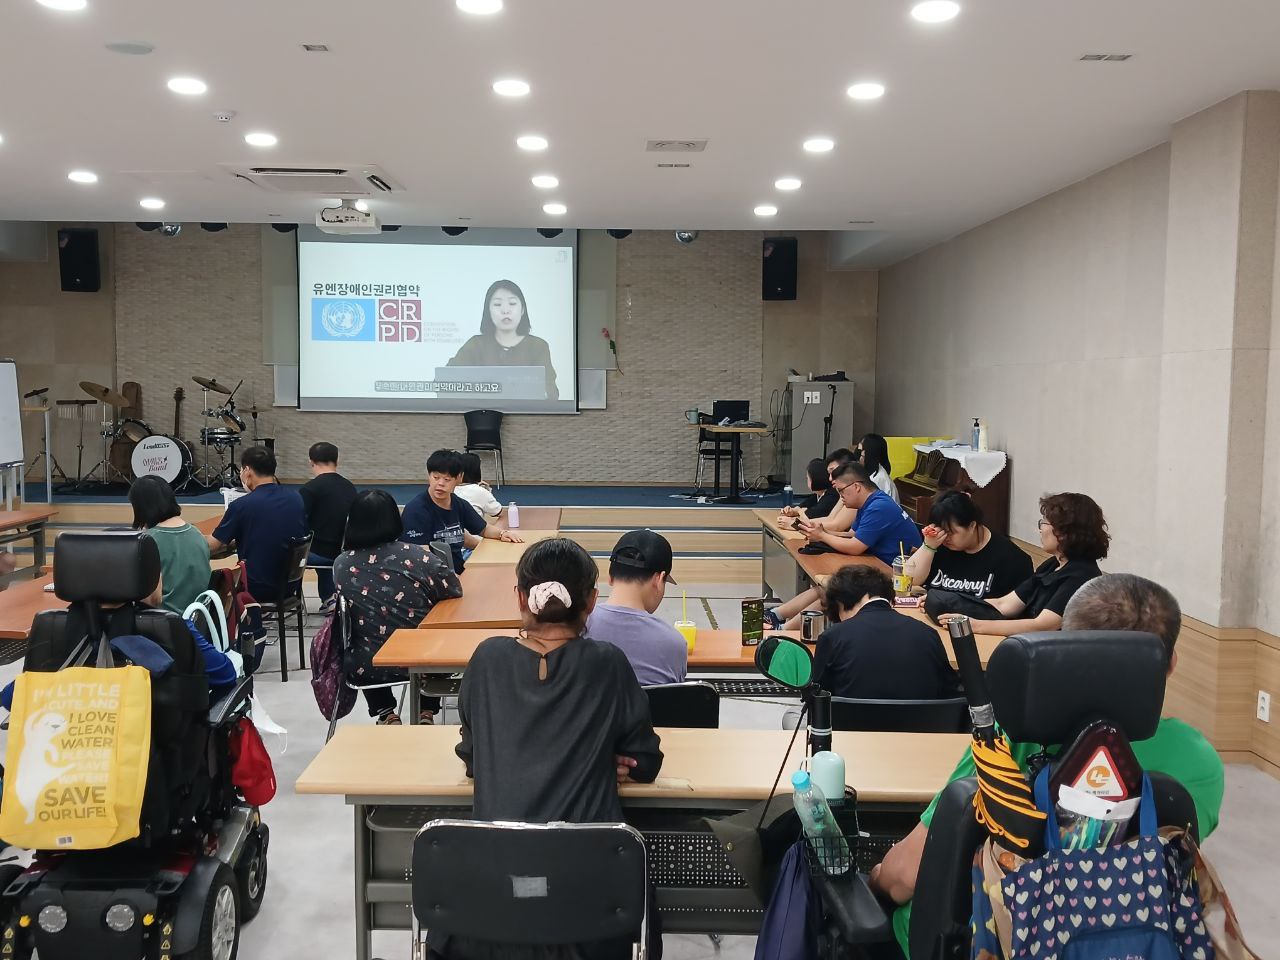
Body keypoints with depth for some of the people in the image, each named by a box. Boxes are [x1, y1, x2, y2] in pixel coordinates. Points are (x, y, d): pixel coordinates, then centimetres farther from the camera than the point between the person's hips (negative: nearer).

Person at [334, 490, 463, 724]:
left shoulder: (341, 565, -8)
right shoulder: (416, 556, -15)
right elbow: (454, 591, -3)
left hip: (365, 669, 2)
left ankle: (386, 714, 28)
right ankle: (426, 713, 27)